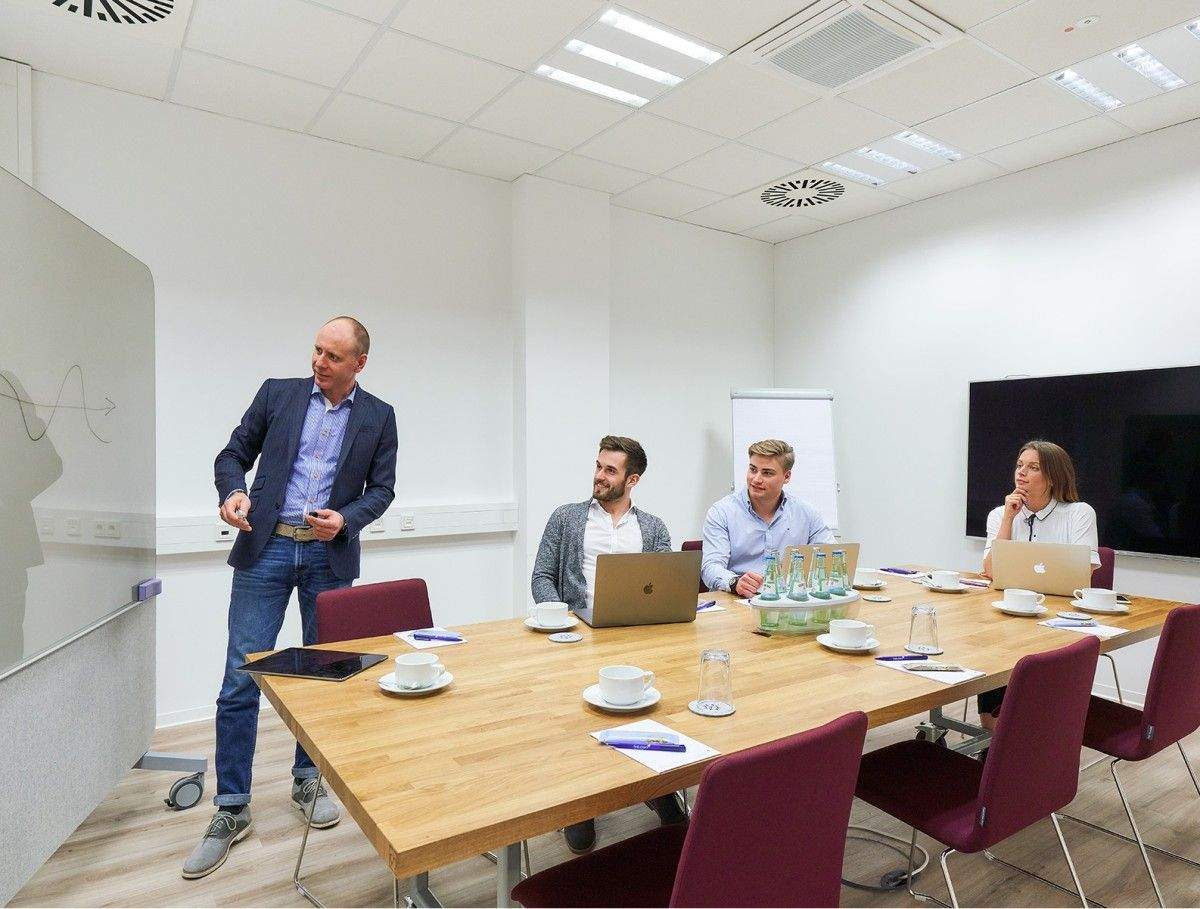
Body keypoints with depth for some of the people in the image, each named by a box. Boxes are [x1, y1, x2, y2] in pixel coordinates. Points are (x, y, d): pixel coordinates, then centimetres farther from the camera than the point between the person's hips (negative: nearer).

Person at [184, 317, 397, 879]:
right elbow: (234, 454, 8)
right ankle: (231, 809, 14)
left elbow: (381, 489, 4)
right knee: (241, 680, 0)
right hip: (265, 547, 0)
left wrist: (345, 520, -13)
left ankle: (307, 781, 31)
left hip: (330, 556, 1)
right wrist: (233, 492, -13)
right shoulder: (277, 393, 5)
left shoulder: (378, 417, 4)